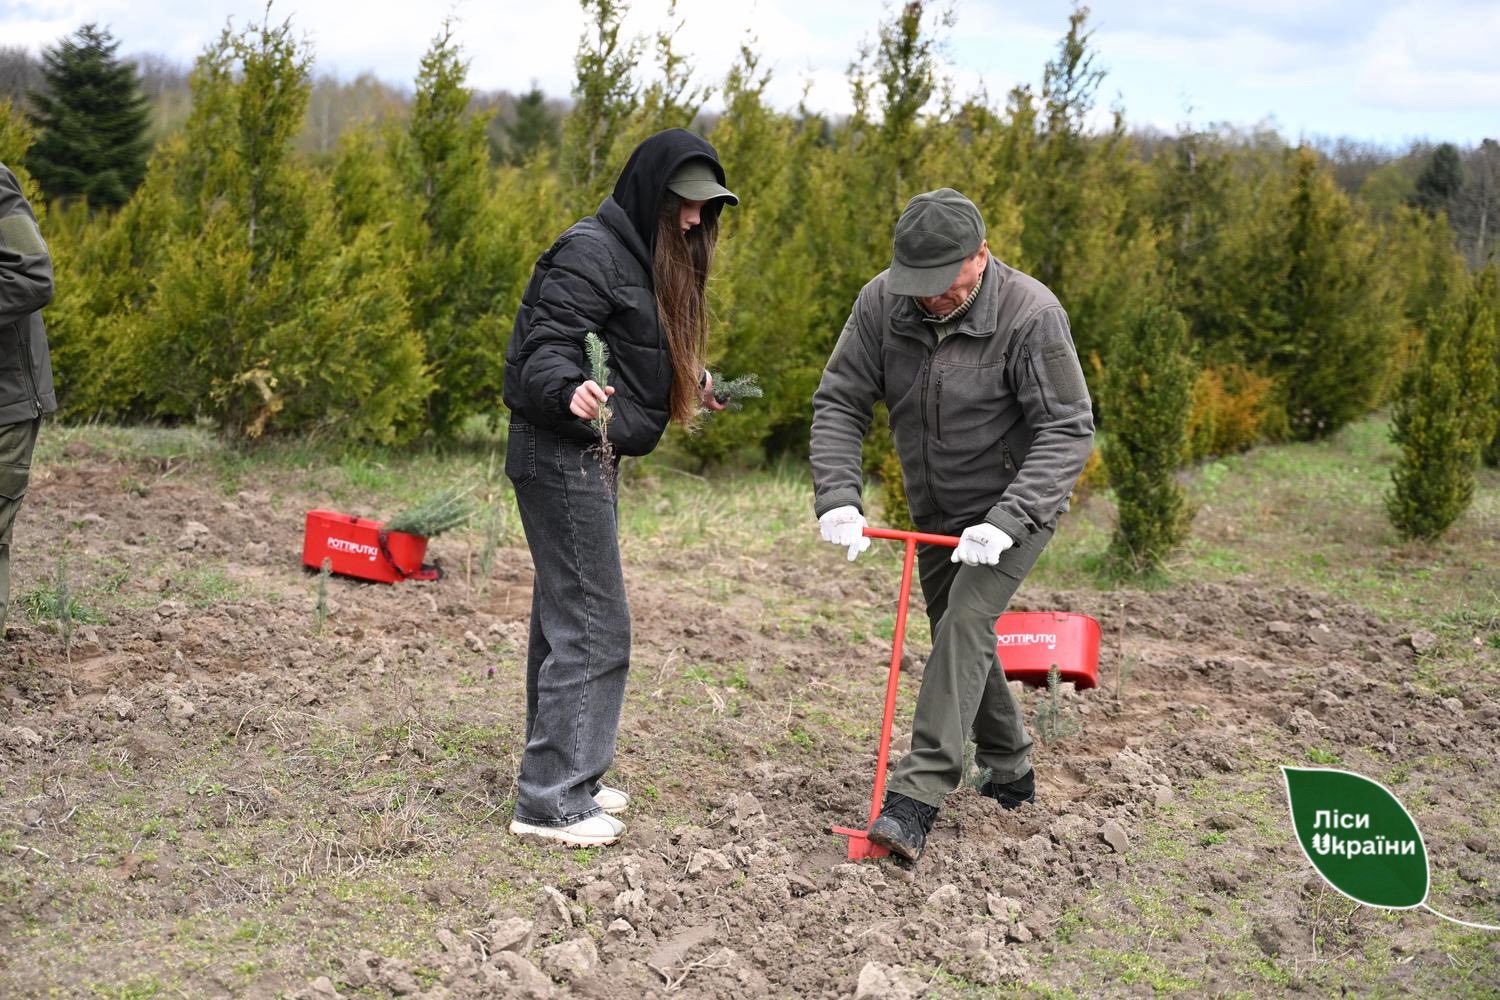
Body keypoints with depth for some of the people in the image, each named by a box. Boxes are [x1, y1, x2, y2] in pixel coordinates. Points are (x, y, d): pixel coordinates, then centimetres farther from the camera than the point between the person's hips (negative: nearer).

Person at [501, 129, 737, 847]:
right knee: (592, 627, -9)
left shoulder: (642, 255, 15)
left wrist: (689, 386, 36)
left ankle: (561, 777, 27)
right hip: (562, 453, -11)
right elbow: (544, 348, -22)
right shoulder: (591, 252, -15)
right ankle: (549, 801, -3)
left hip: (587, 455, 11)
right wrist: (570, 392, -42)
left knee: (567, 619, 16)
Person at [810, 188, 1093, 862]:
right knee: (957, 637, 15)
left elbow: (1067, 431, -23)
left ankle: (916, 799, -25)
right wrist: (838, 497, -23)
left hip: (1014, 505, -6)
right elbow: (839, 402, -9)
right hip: (936, 513, 6)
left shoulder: (1031, 314, -25)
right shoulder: (882, 302, -12)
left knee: (965, 624, -22)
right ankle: (1011, 775, 35)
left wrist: (1007, 520, -33)